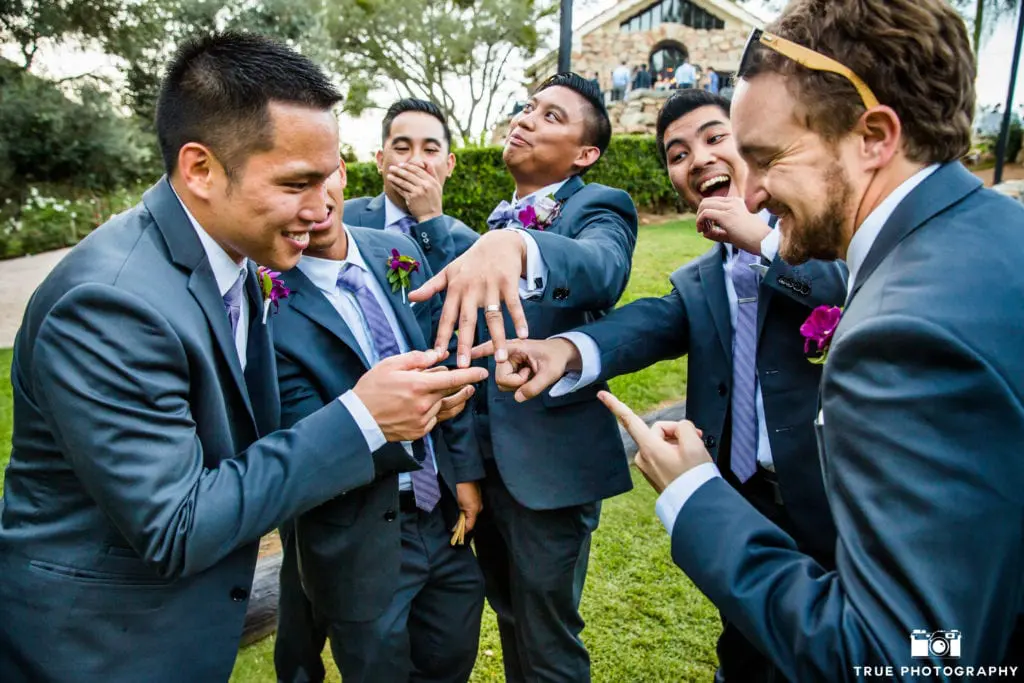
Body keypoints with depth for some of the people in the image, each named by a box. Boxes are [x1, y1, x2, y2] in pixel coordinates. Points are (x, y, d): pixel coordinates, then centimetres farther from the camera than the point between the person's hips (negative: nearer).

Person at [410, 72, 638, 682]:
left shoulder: (600, 208, -10)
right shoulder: (498, 219, 13)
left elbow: (604, 268, -35)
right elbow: (457, 309, 13)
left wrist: (515, 245, -52)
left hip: (548, 461, -7)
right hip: (484, 455, 7)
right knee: (512, 621, 25)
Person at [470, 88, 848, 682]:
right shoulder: (694, 284, 8)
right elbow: (645, 325, -14)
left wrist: (762, 240, -15)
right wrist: (566, 350, -35)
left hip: (835, 502, -3)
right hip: (744, 506, 3)